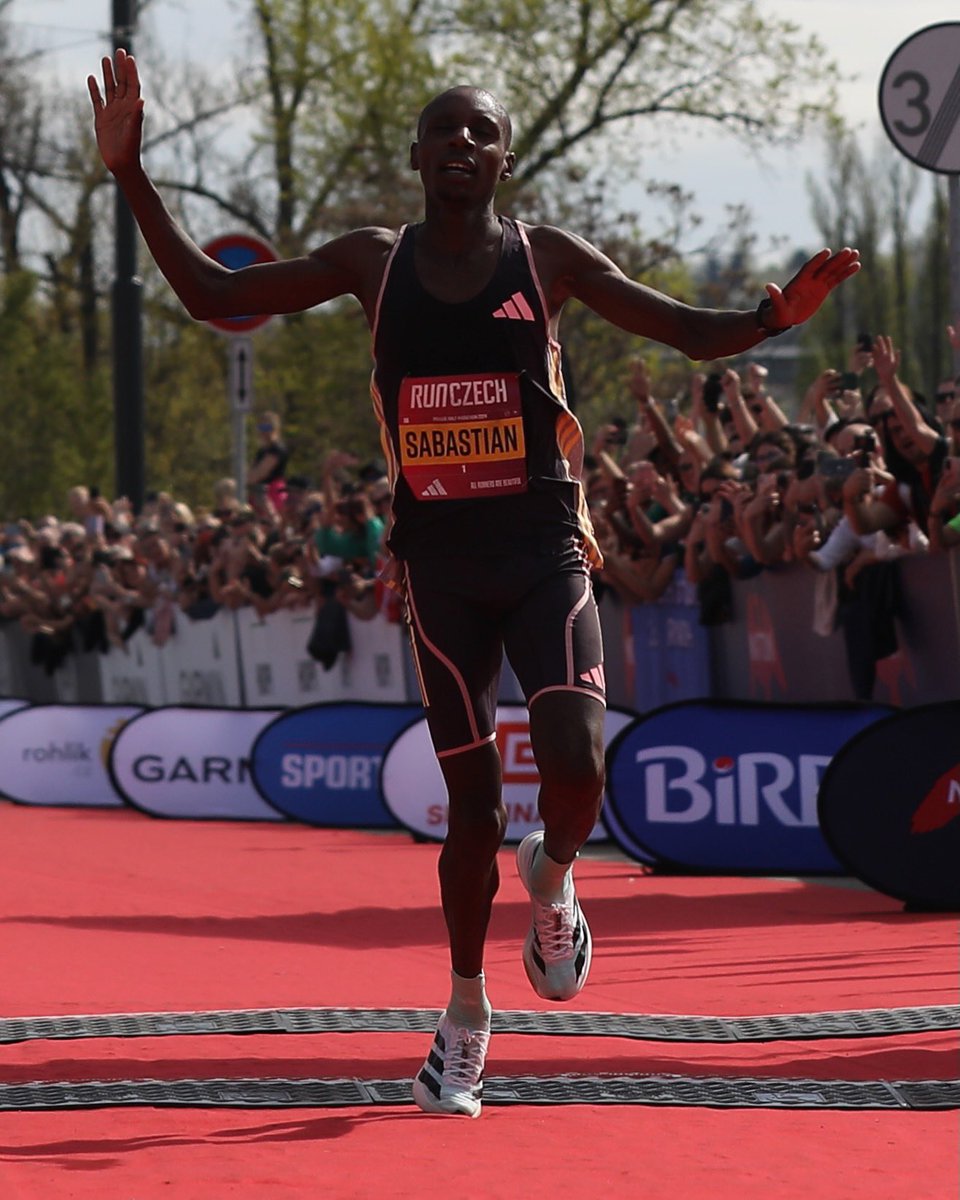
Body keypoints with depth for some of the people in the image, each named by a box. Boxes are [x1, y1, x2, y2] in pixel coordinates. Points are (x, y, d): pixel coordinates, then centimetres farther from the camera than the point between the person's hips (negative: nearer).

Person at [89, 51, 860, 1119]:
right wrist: (131, 174, 1)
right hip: (440, 558, 1)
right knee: (471, 798, 3)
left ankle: (553, 875, 17)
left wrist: (776, 317, -20)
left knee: (573, 762, -19)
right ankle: (465, 1014, 20)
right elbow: (212, 296, 9)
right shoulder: (374, 263, 4)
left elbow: (693, 333, 2)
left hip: (544, 548, -1)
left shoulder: (548, 259, 1)